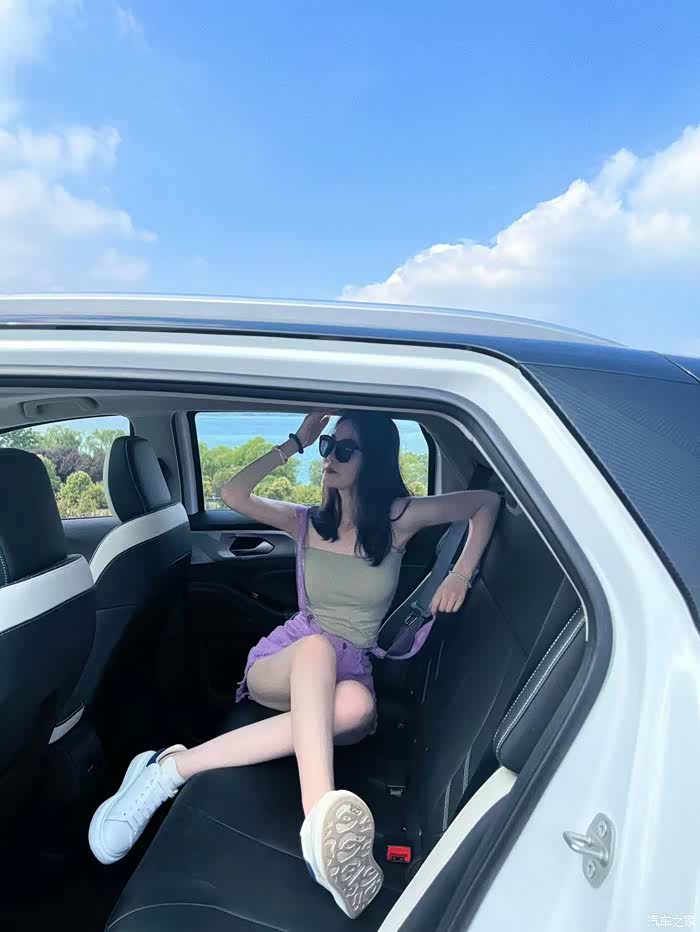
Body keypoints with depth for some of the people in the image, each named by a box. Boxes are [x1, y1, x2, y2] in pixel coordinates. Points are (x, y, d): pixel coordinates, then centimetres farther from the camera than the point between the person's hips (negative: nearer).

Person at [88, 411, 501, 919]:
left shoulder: (400, 517, 1)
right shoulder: (308, 521, 7)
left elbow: (488, 501, 3)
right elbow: (233, 494, -3)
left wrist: (460, 574, -11)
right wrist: (297, 441, 0)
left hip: (350, 671, 0)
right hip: (277, 665, 1)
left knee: (356, 705, -39)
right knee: (317, 645, -37)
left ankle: (173, 768, -39)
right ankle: (320, 814, -54)